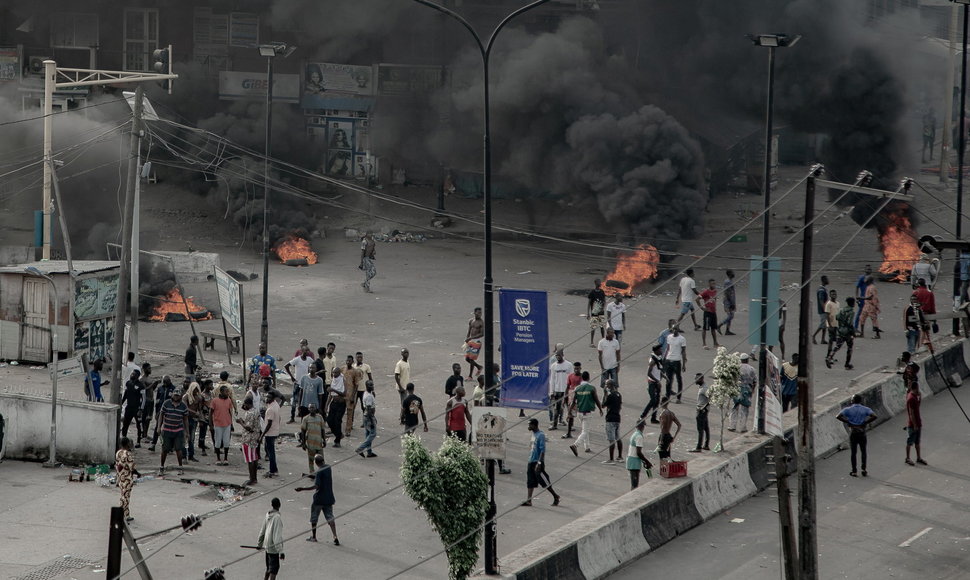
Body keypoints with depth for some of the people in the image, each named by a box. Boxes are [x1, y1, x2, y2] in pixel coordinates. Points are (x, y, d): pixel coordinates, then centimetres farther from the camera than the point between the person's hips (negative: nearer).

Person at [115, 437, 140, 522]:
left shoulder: (118, 453, 4)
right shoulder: (129, 454, -20)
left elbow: (116, 466, 11)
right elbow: (131, 468, -19)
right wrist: (137, 474, -3)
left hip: (120, 478, 8)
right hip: (127, 479, -8)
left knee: (124, 496, 17)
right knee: (125, 496, -2)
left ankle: (127, 516, 25)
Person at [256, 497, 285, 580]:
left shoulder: (268, 515, 3)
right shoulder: (277, 517, -21)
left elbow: (262, 531, 14)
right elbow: (277, 536, -23)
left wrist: (259, 544, 27)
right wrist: (280, 551, -22)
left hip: (268, 545, 8)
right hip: (274, 547, -8)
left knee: (269, 567, 22)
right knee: (274, 568, -3)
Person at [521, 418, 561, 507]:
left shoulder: (540, 435, -16)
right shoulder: (533, 434, 12)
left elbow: (542, 450, -20)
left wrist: (539, 463, -24)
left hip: (538, 462, -9)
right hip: (531, 462, 9)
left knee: (543, 481, -2)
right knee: (530, 482, 5)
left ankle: (556, 496, 12)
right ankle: (529, 500, 5)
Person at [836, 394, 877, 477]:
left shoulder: (848, 409, -2)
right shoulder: (865, 409, 0)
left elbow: (838, 416, -14)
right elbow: (874, 416, -15)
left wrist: (848, 422, -7)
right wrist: (864, 423, -8)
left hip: (853, 432, 0)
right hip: (862, 432, 1)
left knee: (853, 452, 8)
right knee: (863, 451, 14)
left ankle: (854, 471, 9)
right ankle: (863, 469, 6)